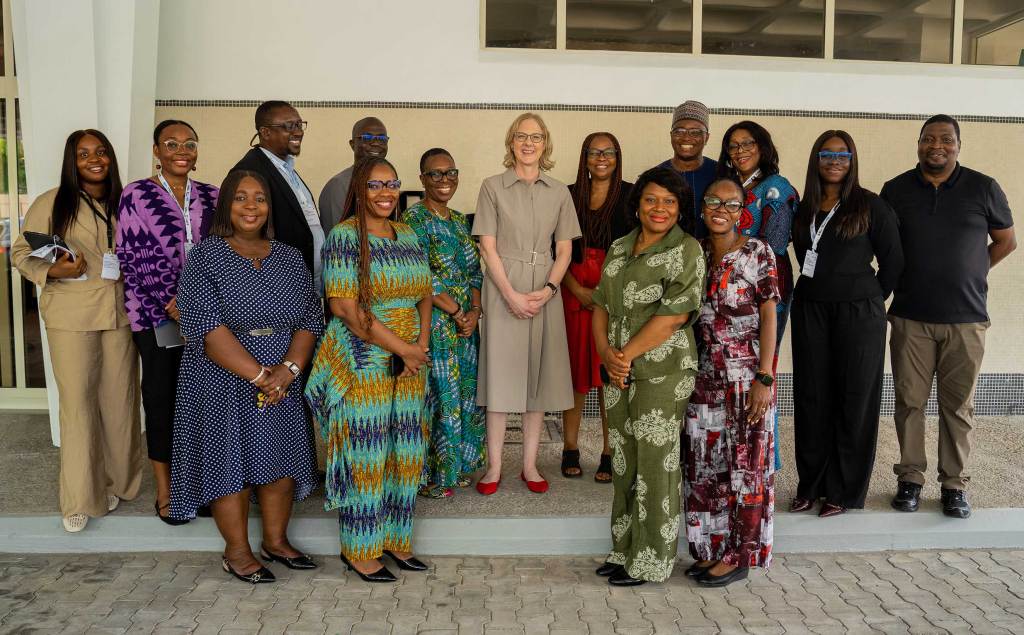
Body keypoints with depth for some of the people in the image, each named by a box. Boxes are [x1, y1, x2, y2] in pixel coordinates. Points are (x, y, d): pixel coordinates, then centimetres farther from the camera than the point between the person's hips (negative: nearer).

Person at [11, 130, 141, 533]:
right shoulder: (51, 204, -2)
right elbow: (21, 253, 1)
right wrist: (52, 270, -16)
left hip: (120, 312, 3)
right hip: (71, 315, -3)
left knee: (120, 398, 7)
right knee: (77, 401, -1)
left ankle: (116, 482, 24)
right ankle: (80, 498, 10)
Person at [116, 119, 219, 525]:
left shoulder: (211, 197, 8)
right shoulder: (136, 196, -1)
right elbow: (129, 261, -3)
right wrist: (166, 309, -10)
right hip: (155, 318, -3)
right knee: (162, 398, 5)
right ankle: (165, 492, 17)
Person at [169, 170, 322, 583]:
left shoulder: (290, 259, 8)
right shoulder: (205, 257, -6)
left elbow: (310, 319, 2)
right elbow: (207, 325, -16)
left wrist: (289, 369, -15)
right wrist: (258, 374, -20)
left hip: (282, 383, 4)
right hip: (225, 383, -4)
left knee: (281, 460, 9)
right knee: (231, 460, 3)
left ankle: (276, 541, 26)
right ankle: (237, 551, 18)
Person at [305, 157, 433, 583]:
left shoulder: (408, 236, 12)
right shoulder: (344, 237, -9)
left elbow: (424, 294, 14)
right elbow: (344, 307, -17)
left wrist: (422, 344, -4)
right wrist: (401, 347, -15)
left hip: (408, 364, 7)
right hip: (362, 364, -6)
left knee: (404, 451, 11)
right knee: (363, 455, 0)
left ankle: (395, 539, 25)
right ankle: (359, 550, 15)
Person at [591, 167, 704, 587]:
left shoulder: (686, 251, -7)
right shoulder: (619, 248, 12)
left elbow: (674, 315, -16)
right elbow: (601, 305, 10)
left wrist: (627, 355, -13)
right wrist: (606, 353, -6)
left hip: (662, 374, -6)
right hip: (619, 374, 6)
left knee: (655, 465, 0)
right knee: (623, 462, 12)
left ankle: (650, 562, 13)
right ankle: (624, 550, 26)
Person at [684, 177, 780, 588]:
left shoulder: (758, 253, -7)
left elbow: (769, 317, -8)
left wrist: (764, 379, -13)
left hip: (746, 375, -5)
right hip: (704, 376, 5)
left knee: (744, 462, 4)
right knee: (704, 462, 10)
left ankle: (737, 556, 16)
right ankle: (710, 549, 24)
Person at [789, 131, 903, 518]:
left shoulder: (871, 206, -2)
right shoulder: (805, 209, 9)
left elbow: (893, 262, 0)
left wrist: (869, 301, 0)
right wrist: (818, 290, 6)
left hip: (858, 313, -4)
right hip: (809, 311, 4)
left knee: (855, 399, 2)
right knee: (811, 398, 7)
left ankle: (844, 490, 14)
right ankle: (811, 484, 20)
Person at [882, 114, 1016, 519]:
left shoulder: (983, 189, 2)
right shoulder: (895, 190, 4)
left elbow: (1006, 241, 13)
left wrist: (970, 273, 7)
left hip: (966, 319, 0)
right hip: (910, 318, 1)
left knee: (958, 405, 6)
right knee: (909, 401, 5)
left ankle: (955, 484, 17)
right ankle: (910, 478, 17)